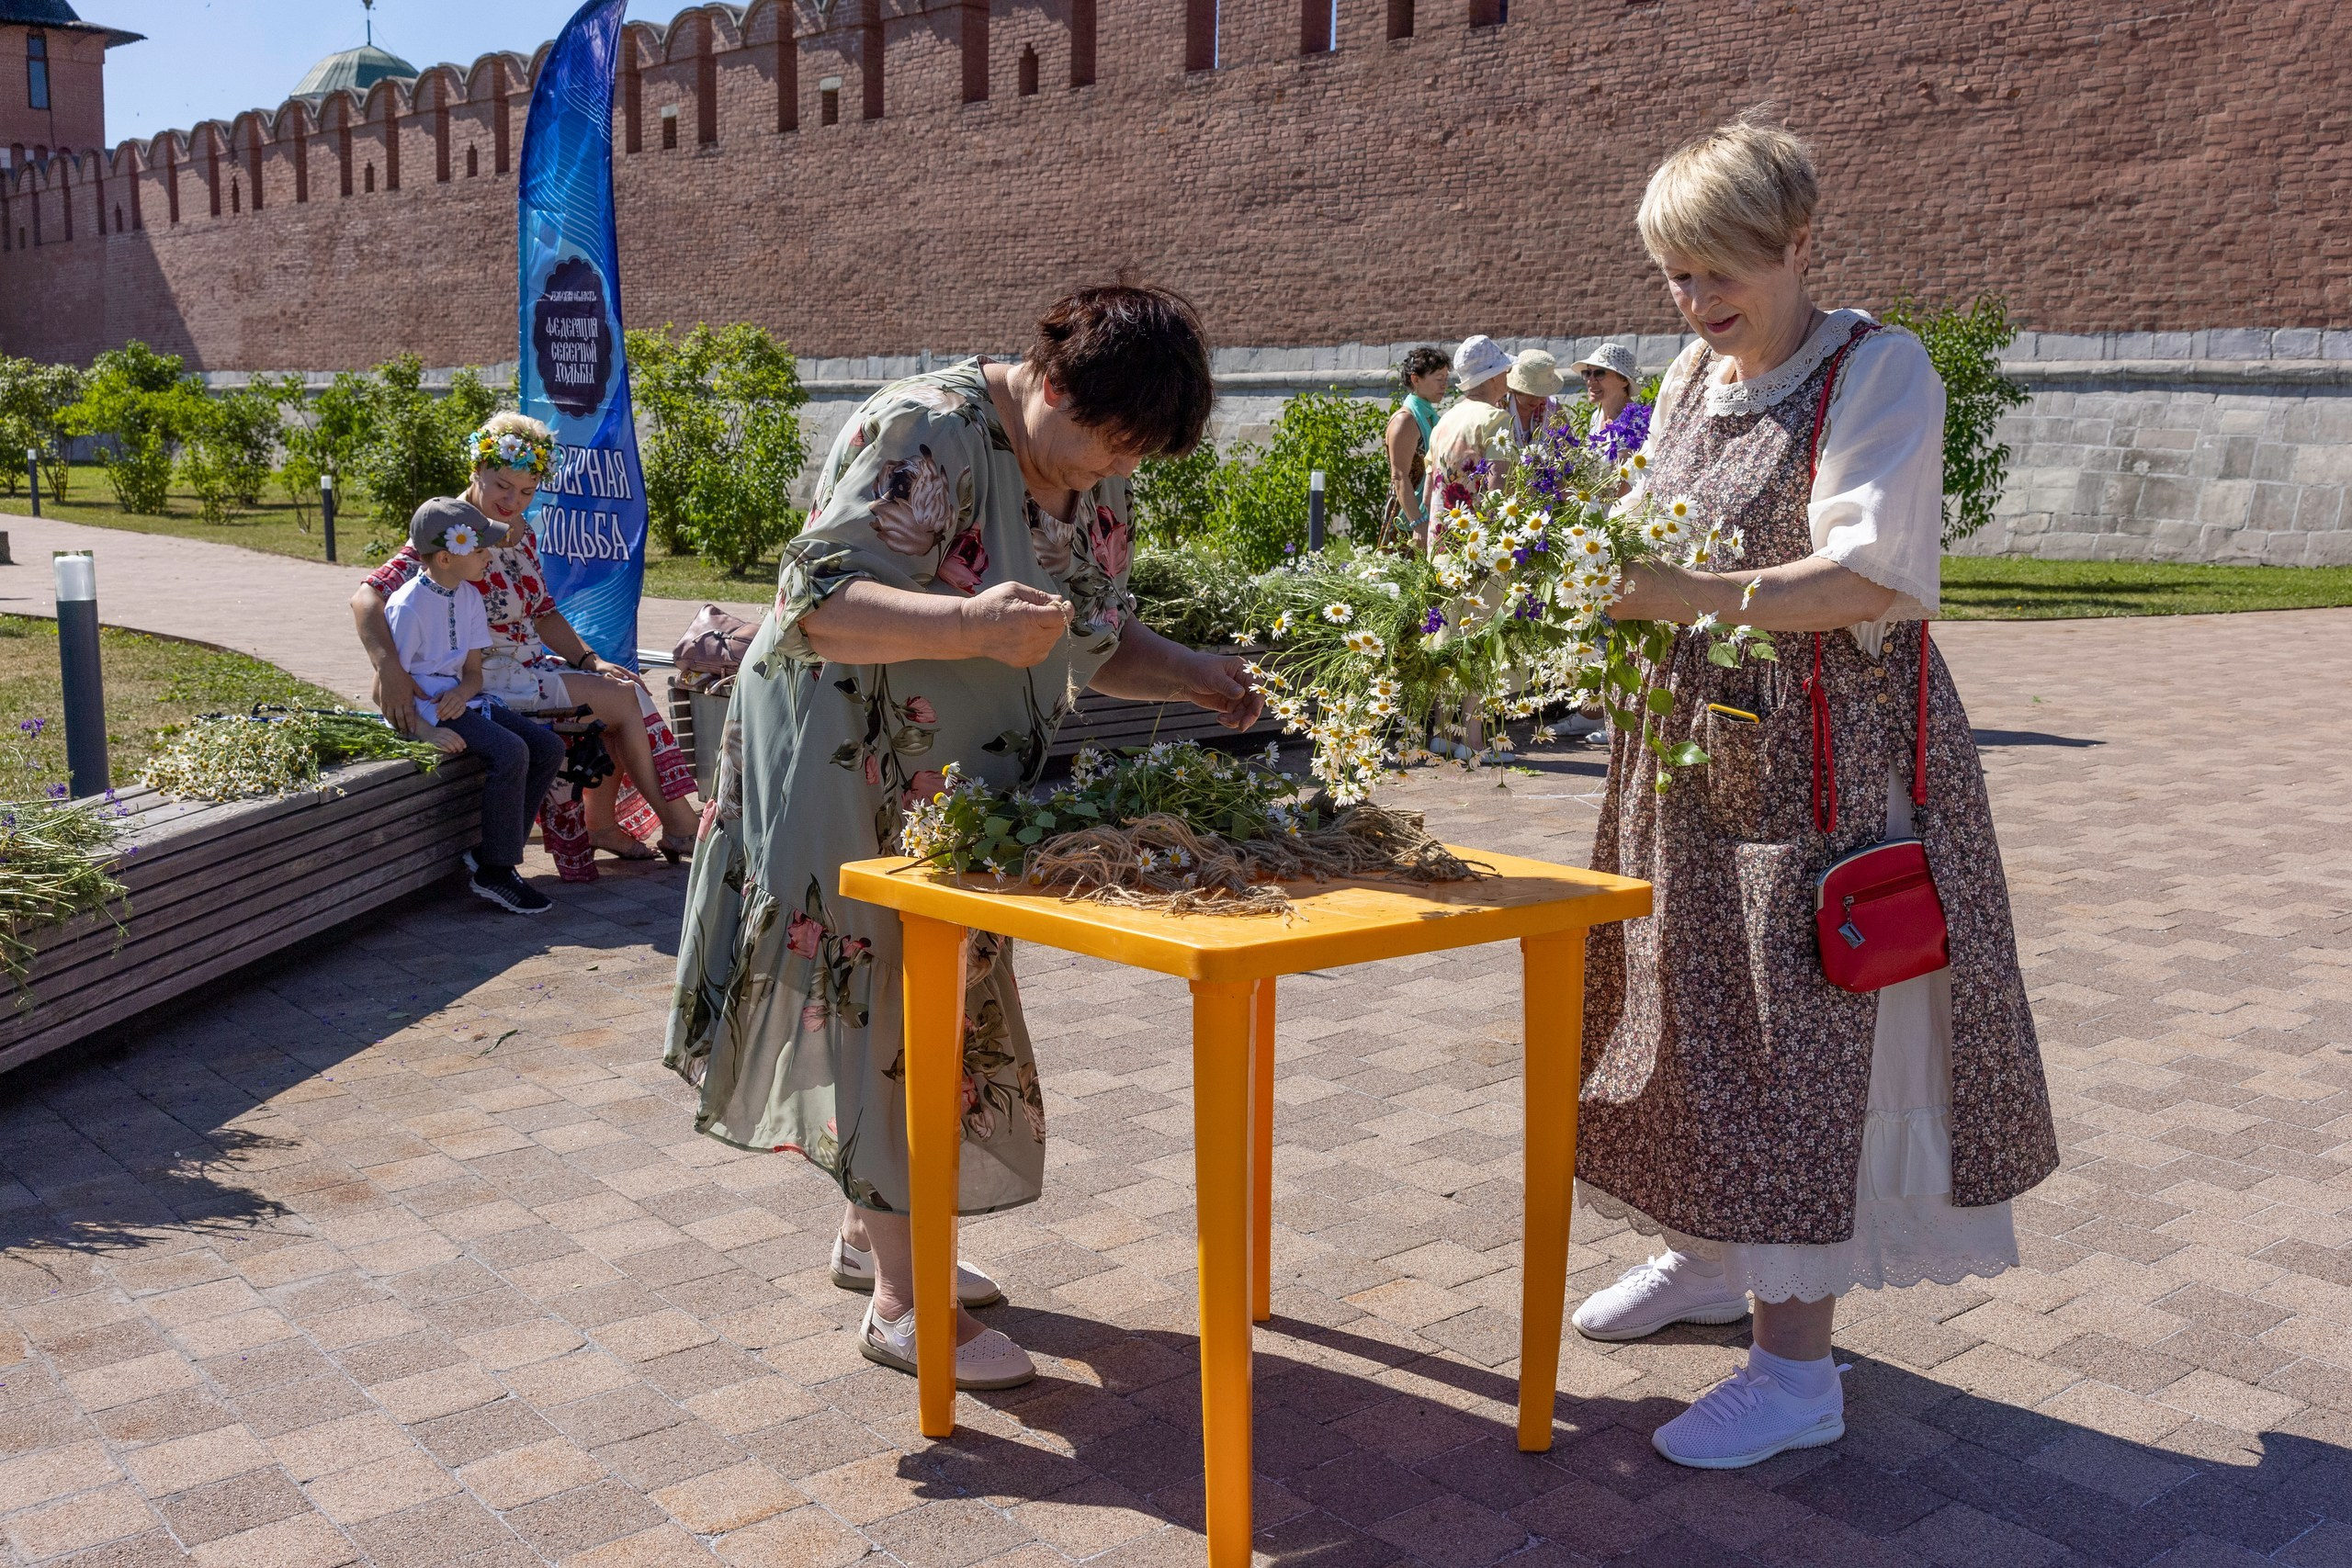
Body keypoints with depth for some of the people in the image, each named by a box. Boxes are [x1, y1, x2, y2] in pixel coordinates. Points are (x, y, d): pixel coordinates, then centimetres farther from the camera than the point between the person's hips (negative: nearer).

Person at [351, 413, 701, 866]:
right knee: (623, 700, -11)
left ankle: (602, 824, 4)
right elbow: (366, 599, -27)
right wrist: (388, 668, -43)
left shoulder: (520, 533, 8)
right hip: (487, 680, -9)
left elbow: (544, 615, 15)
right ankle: (681, 827, 2)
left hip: (532, 666, 9)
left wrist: (590, 660, -1)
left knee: (626, 685, -4)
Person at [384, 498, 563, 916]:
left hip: (460, 698, 8)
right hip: (421, 705, -8)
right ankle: (493, 872, -18)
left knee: (549, 748, -6)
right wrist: (427, 731, -27)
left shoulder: (469, 596, 7)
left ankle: (489, 854, -2)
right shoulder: (408, 607, -16)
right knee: (511, 752, -27)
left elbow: (473, 670, 8)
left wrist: (462, 692, -16)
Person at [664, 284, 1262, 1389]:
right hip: (842, 768, -8)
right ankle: (900, 1300, 5)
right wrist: (971, 623, -44)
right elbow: (818, 607, -29)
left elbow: (1095, 640, 13)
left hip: (955, 787, 8)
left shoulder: (1092, 479, 3)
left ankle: (871, 1229, 33)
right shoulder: (928, 436, -23)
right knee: (886, 1004, -5)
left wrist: (1195, 677, -5)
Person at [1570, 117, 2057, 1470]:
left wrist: (1689, 594, -30)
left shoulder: (1878, 371, -10)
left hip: (1833, 759, -7)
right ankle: (1708, 1257, 34)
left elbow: (1871, 578, -21)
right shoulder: (1691, 380, 12)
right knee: (1701, 1014, 15)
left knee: (1807, 1040, -4)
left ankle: (1797, 1367, 4)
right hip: (1697, 751, 7)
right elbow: (1651, 545, 15)